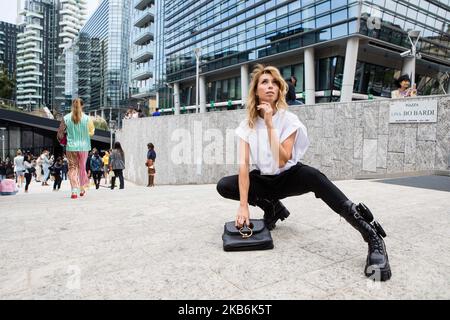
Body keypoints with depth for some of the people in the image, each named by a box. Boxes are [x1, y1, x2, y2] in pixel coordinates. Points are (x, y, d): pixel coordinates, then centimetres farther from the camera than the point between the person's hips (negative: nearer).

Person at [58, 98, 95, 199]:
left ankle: (74, 190, -5)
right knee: (82, 168, 15)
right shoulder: (87, 118, -5)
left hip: (71, 147, 0)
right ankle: (82, 189, 24)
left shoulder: (66, 118, -3)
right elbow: (91, 133, -3)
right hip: (83, 147, 0)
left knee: (72, 168, 7)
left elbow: (60, 133, 1)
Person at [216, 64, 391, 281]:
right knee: (223, 186, -20)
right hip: (264, 180, 3)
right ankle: (272, 207, -1)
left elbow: (282, 161, -25)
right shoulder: (247, 124, -8)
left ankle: (372, 236, -39)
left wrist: (270, 125, -29)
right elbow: (243, 164, -19)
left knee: (312, 176, -37)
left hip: (289, 177, -3)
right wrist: (243, 206, -29)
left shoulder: (288, 119, -13)